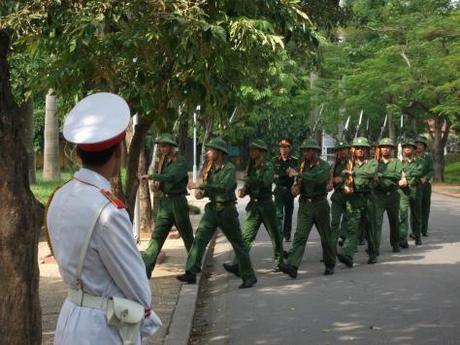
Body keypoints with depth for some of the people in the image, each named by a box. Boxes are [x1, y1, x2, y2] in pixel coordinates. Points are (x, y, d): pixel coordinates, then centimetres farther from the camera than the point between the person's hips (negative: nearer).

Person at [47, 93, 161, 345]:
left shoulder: (61, 197, -1)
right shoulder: (107, 212, -25)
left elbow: (71, 261, 6)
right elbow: (134, 281, -16)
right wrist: (148, 321, 4)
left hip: (71, 317, 8)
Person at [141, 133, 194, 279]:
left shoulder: (181, 161, -11)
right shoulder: (163, 161, 11)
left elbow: (172, 177, -27)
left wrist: (151, 176, -25)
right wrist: (157, 183, -3)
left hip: (177, 201, -6)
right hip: (164, 201, 6)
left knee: (187, 235, 8)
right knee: (157, 236, -1)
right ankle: (145, 269, -7)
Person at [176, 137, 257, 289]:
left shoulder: (229, 168, -13)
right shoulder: (209, 167, 9)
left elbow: (224, 187, -27)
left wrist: (202, 186, -26)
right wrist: (201, 192, -5)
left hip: (226, 209, -6)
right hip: (212, 207, 6)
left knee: (238, 243, 3)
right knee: (199, 238, -8)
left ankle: (249, 276, 14)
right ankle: (191, 273, -9)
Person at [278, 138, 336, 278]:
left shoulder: (324, 166, -6)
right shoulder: (303, 166, 11)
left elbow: (317, 178, -26)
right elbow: (299, 183, 19)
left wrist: (298, 174, -21)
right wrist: (295, 186, -5)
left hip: (320, 204, -4)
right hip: (305, 205, 4)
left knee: (327, 236, 8)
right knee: (300, 236, -9)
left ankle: (330, 265, 26)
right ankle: (292, 266, -20)